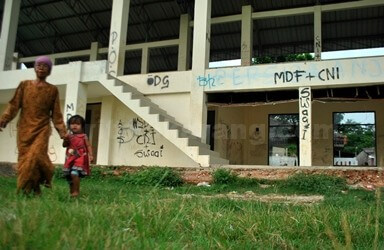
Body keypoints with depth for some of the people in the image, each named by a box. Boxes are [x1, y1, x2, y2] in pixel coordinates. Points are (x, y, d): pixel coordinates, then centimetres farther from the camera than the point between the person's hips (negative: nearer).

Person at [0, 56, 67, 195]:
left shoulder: (52, 89, 8)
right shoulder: (24, 85, 10)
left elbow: (56, 113, 7)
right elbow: (14, 105, 4)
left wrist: (62, 131, 0)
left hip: (42, 128, -2)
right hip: (25, 128, 2)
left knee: (36, 155, -17)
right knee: (24, 157, 0)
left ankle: (35, 189, 3)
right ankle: (25, 189, 9)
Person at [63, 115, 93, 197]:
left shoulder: (83, 136, 0)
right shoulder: (69, 137, 9)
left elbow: (88, 146, 0)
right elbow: (64, 145, 11)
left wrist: (90, 155, -12)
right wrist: (66, 140, -8)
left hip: (80, 158, -5)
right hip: (70, 159, 5)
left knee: (74, 173, -23)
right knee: (68, 175, 10)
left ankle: (76, 191, -9)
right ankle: (71, 191, 30)